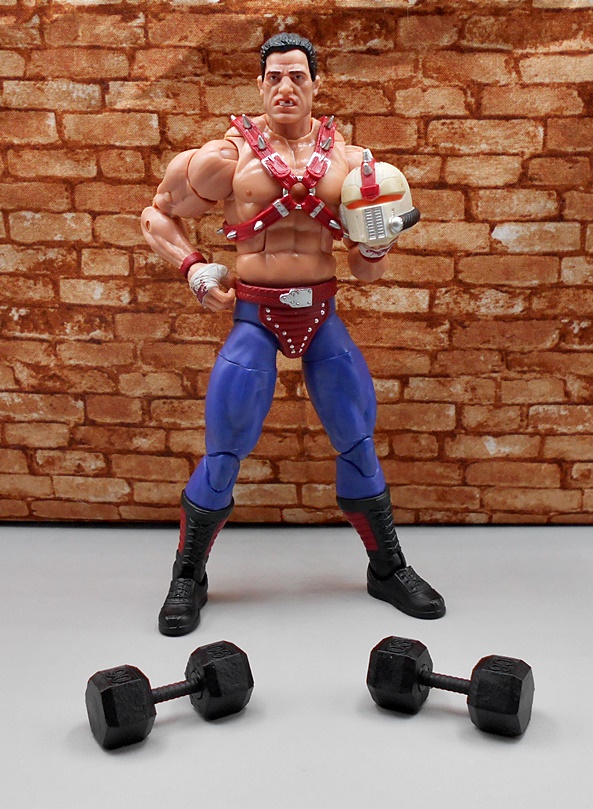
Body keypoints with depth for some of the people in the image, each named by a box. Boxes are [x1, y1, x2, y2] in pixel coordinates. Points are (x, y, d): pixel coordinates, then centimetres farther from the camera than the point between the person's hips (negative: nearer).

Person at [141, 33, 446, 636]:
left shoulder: (347, 158, 6)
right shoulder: (228, 156, -2)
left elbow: (368, 270, 9)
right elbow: (156, 216, 9)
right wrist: (193, 268, -4)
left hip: (322, 313, 3)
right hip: (254, 314, -2)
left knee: (358, 443, 7)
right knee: (223, 453, -2)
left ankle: (388, 569, 27)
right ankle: (188, 578, 19)